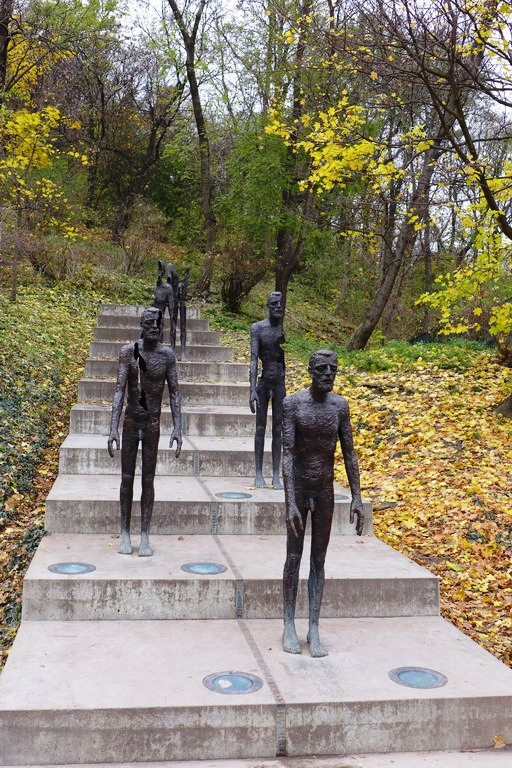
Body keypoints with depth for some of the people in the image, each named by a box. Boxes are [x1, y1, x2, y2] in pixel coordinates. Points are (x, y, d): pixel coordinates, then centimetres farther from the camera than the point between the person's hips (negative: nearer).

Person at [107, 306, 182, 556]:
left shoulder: (167, 354, -3)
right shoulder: (128, 351, -6)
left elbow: (174, 393, 0)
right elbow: (119, 391, -9)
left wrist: (177, 428, -7)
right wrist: (113, 428, -15)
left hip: (153, 423, 0)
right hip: (130, 422, 0)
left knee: (148, 480, 5)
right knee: (127, 478, 7)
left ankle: (145, 536, 12)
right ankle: (125, 533, 19)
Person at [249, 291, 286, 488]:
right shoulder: (258, 328, -3)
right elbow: (254, 360, -8)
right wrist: (253, 390, -15)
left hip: (281, 383, 1)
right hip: (263, 382, -1)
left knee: (278, 429, 4)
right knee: (260, 428, 4)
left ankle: (276, 475, 10)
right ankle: (259, 474, 12)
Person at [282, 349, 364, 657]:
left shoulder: (340, 405, -1)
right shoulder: (293, 403, -13)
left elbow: (349, 454, 3)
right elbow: (287, 454, -18)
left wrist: (357, 498, -2)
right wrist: (291, 502, -25)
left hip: (326, 491, 3)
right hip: (298, 489, -3)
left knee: (319, 560, 7)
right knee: (294, 557, 5)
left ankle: (314, 630, 14)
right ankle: (289, 627, 17)